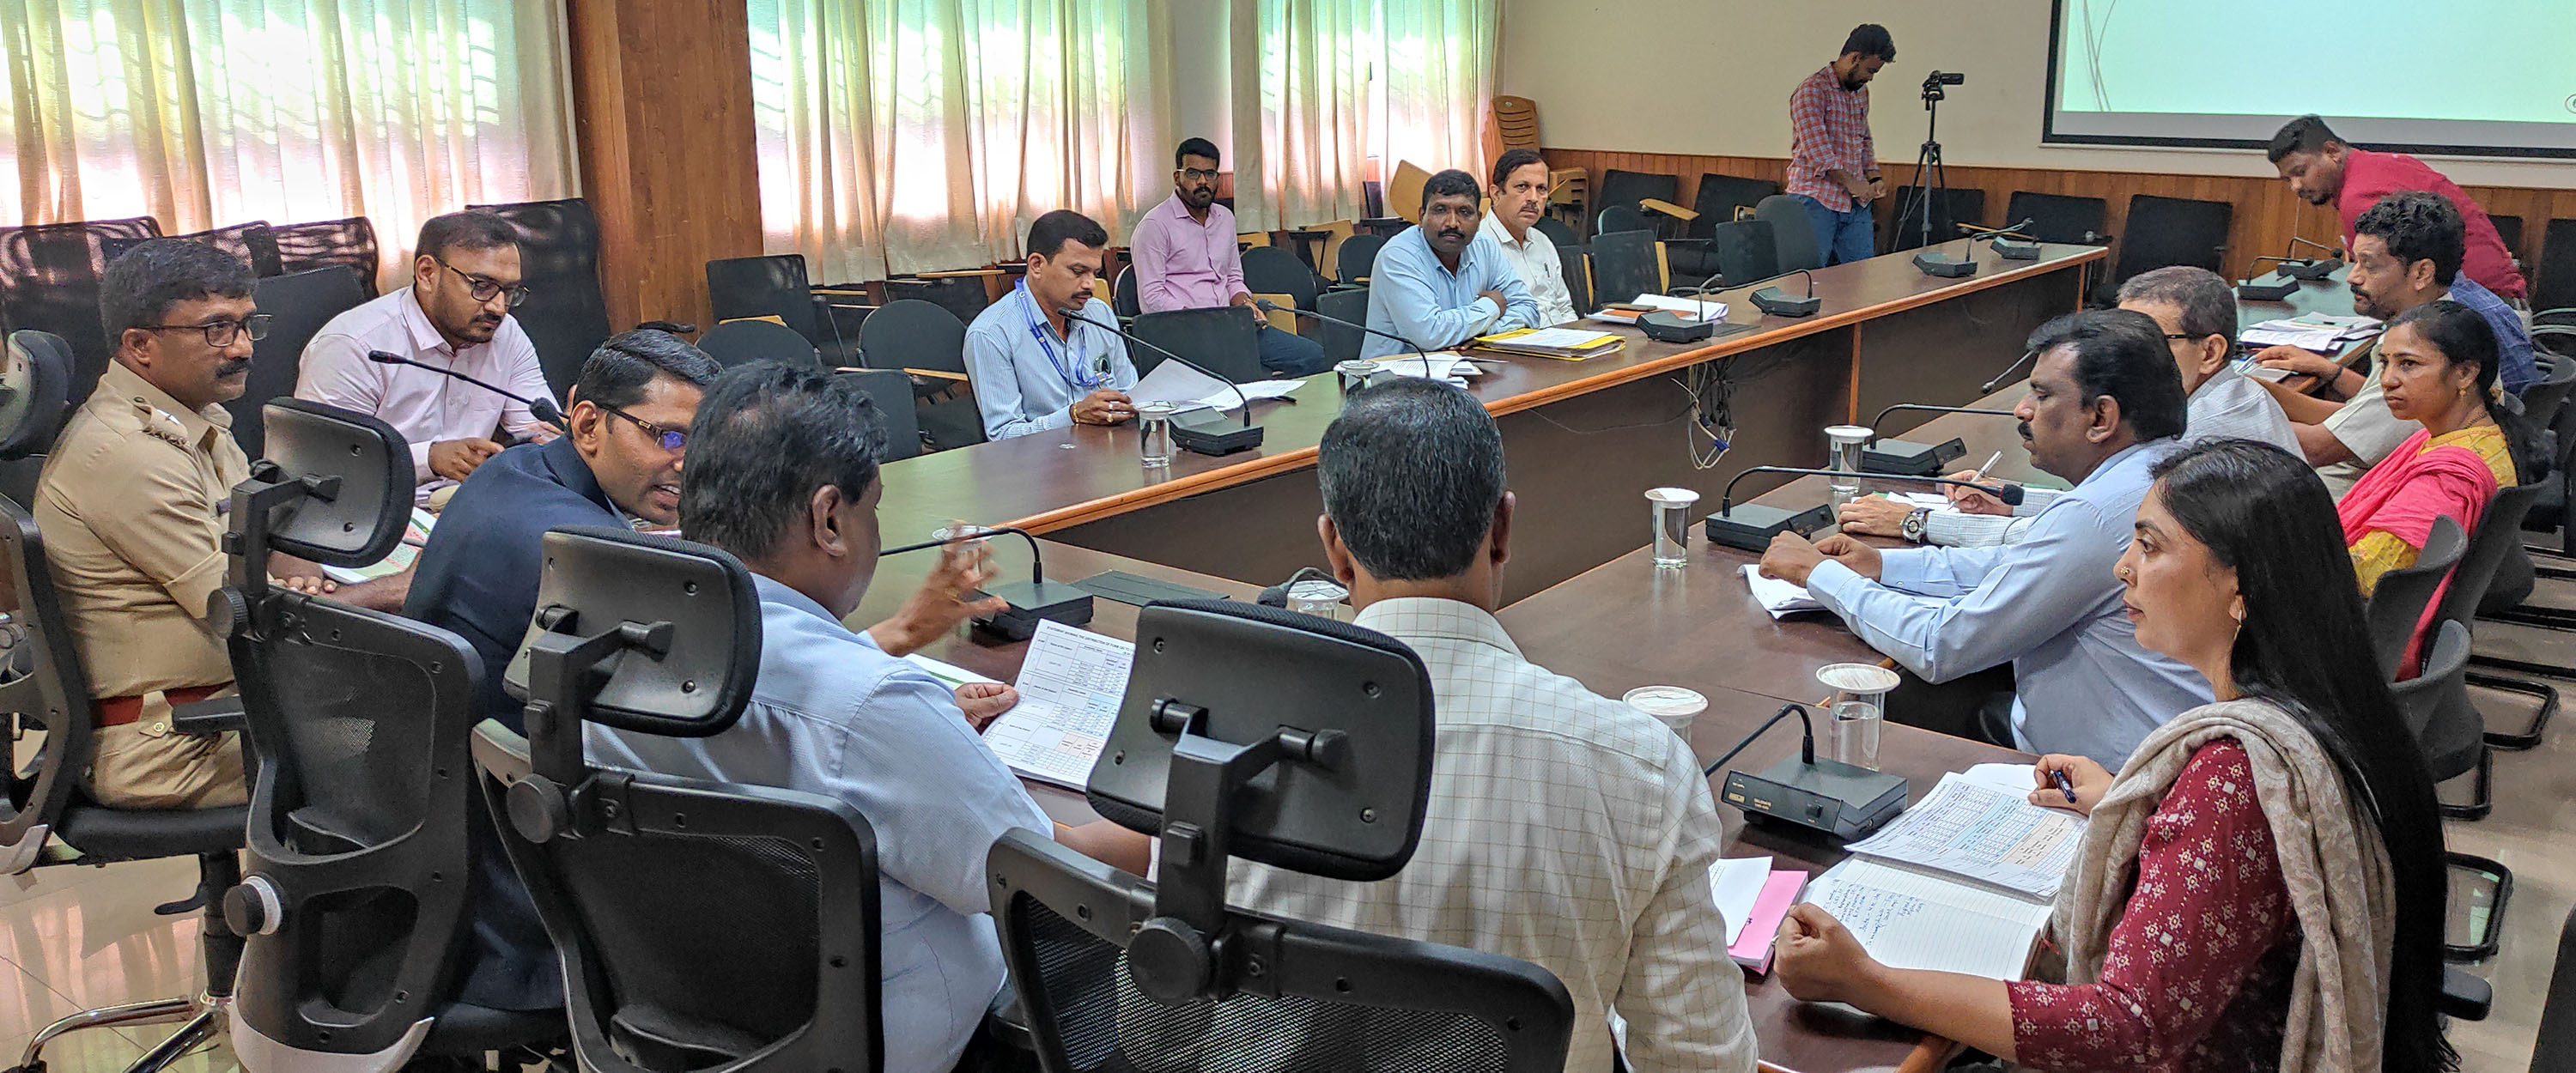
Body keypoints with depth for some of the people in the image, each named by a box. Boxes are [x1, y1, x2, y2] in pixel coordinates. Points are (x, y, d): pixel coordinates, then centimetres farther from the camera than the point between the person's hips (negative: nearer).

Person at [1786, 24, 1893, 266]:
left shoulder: (1861, 92, 17)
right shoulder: (1812, 90, -11)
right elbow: (1816, 149, -19)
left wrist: (1873, 178, 10)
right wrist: (1850, 182, -19)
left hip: (1856, 202, 8)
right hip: (1817, 200, -8)